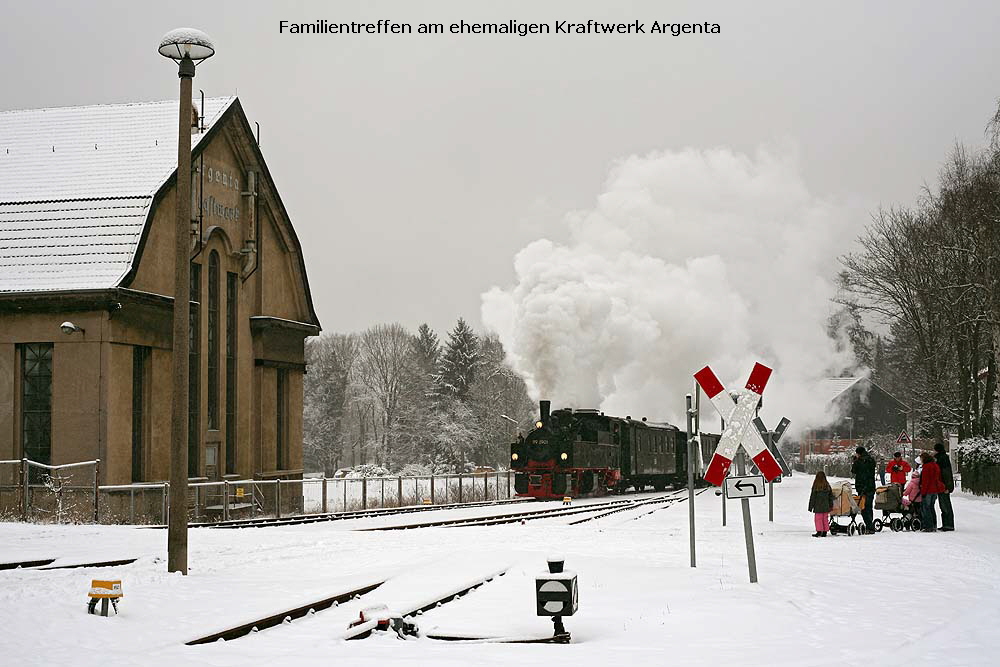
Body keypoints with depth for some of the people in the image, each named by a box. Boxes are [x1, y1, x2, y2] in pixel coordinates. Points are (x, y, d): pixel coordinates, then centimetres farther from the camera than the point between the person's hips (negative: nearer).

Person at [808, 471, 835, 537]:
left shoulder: (815, 486, -11)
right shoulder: (827, 485, 3)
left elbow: (813, 497, -7)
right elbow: (831, 496, 11)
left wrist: (811, 506, 1)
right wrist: (831, 505, 20)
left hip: (818, 506, -5)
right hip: (826, 506, 5)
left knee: (818, 519, 1)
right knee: (825, 519, 11)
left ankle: (819, 531, -2)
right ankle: (825, 532, 13)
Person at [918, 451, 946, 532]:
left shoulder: (926, 466, -14)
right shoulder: (936, 466, 13)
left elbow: (925, 480, -17)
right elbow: (939, 478, 18)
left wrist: (923, 491, -14)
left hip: (928, 491, -9)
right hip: (936, 490, 9)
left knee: (926, 508, -3)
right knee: (931, 508, 16)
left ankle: (929, 527, -6)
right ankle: (934, 526, 17)